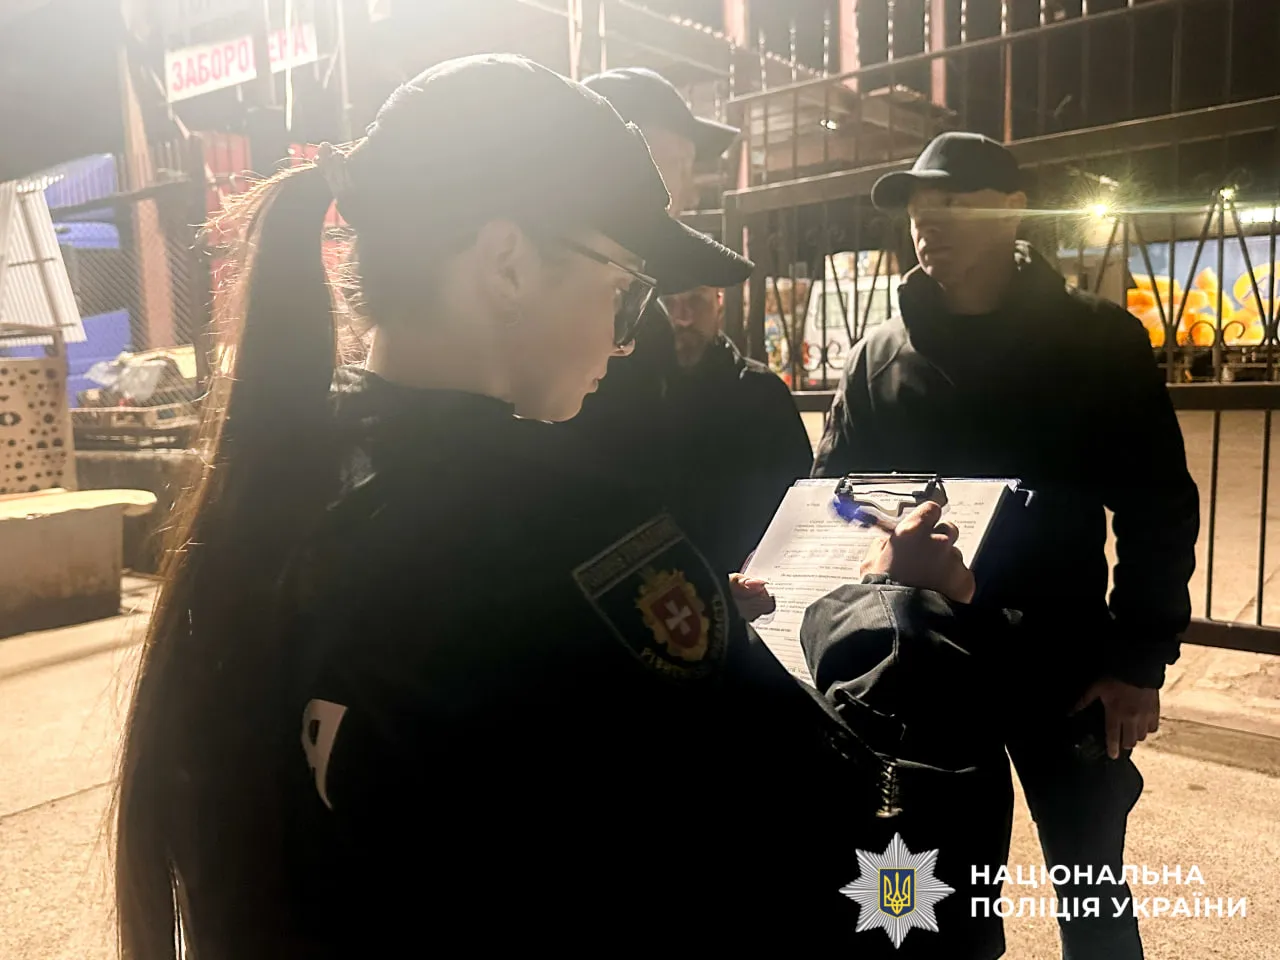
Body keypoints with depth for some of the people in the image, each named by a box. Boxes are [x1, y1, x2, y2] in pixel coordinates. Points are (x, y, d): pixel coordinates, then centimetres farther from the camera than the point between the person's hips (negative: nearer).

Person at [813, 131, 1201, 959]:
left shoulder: (1098, 341, -3)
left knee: (1091, 893, 14)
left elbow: (1159, 510, -4)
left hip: (1061, 663, -2)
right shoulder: (880, 356, 3)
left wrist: (1140, 662, -10)